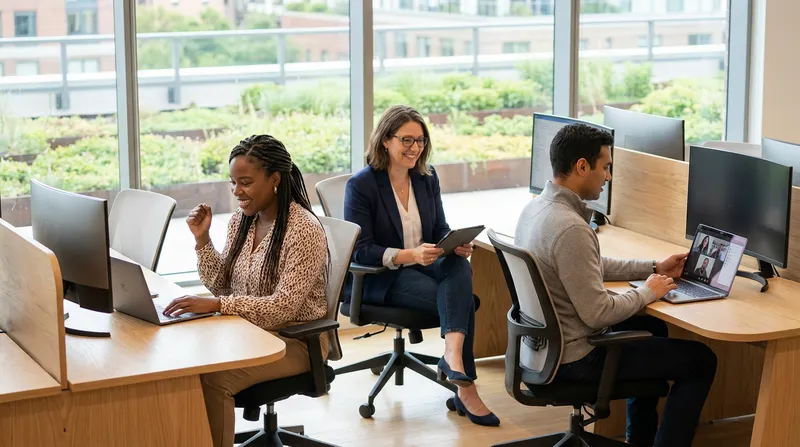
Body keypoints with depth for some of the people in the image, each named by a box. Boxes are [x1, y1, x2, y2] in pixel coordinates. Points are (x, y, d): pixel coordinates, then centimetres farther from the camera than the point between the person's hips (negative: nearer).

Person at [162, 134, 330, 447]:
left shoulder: (304, 230, -18)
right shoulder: (241, 220, 5)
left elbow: (283, 308, -23)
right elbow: (221, 286, 9)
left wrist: (216, 305, -30)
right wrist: (202, 239, -4)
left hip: (295, 339, -7)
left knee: (211, 378, -29)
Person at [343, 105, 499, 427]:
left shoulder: (427, 177, 9)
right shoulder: (361, 185, -10)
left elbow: (441, 229, 13)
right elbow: (361, 250, -14)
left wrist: (457, 244, -13)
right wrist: (409, 255, -29)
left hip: (426, 265, 5)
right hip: (381, 278, -5)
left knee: (460, 267, -33)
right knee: (461, 299, -29)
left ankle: (453, 353, -49)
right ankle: (465, 386, -32)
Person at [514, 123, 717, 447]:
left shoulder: (536, 207, 2)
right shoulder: (571, 228, -29)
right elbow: (598, 314, -27)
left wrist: (654, 268, 13)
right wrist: (647, 292, -10)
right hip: (574, 357, -10)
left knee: (652, 328, 32)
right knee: (701, 360, 1)